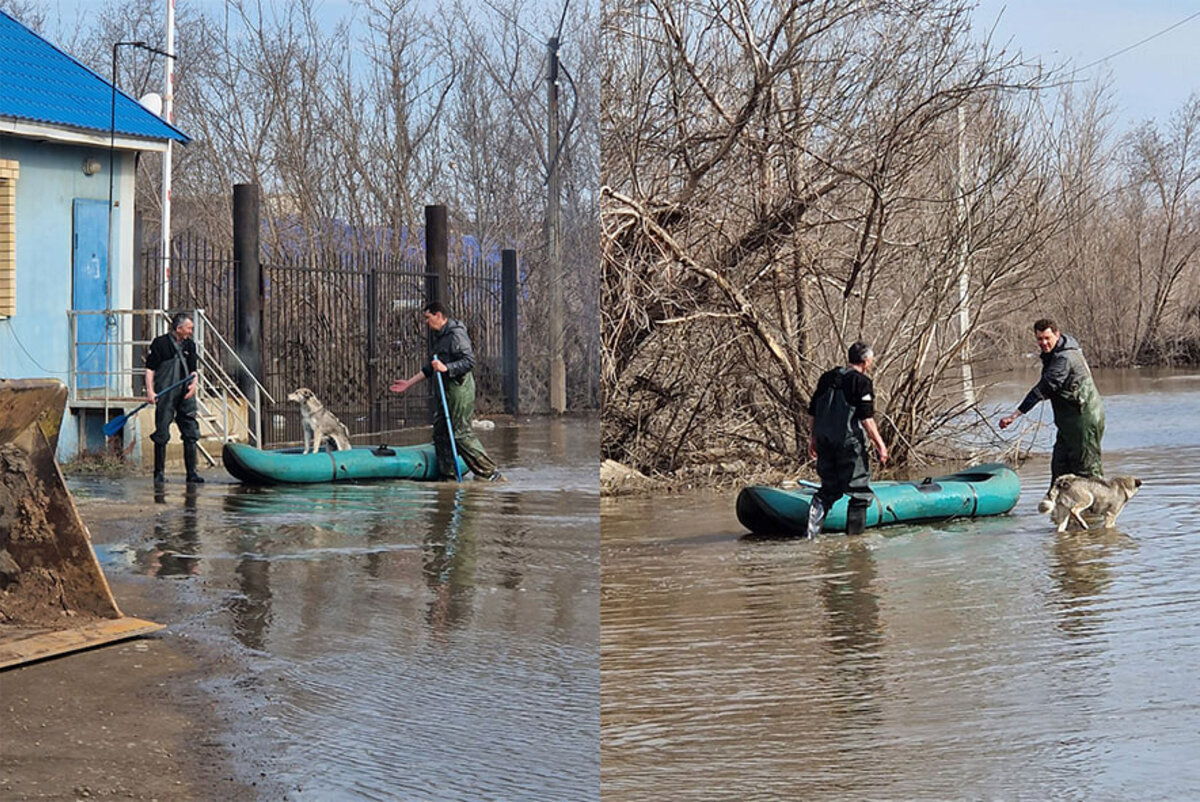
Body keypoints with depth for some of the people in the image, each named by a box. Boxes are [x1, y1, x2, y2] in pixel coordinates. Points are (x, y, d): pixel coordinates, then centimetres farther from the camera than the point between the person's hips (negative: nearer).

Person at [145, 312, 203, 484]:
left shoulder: (189, 344, 13)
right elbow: (150, 368, -2)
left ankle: (191, 472, 3)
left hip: (185, 395, 5)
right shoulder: (160, 343, -2)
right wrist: (150, 391, -11)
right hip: (165, 396, -5)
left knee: (191, 432, 0)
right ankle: (159, 472, 8)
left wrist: (193, 383, -4)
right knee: (162, 434, -1)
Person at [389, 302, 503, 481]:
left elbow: (469, 361, -21)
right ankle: (448, 476, 14)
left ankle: (491, 473, -6)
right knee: (440, 432, 9)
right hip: (447, 389, 10)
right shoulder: (439, 336, 18)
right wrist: (408, 383, 24)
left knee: (461, 433, -10)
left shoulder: (456, 334, -13)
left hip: (460, 388, -10)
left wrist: (446, 368, -28)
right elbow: (430, 369, 25)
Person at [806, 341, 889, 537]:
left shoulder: (826, 378, 11)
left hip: (824, 442, 6)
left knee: (830, 487, 19)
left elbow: (814, 412, 14)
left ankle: (817, 509, -4)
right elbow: (866, 418, -14)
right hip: (849, 443, -6)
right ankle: (854, 532, 9)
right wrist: (879, 443, -9)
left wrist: (813, 439, 23)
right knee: (859, 491, 6)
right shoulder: (862, 382, -9)